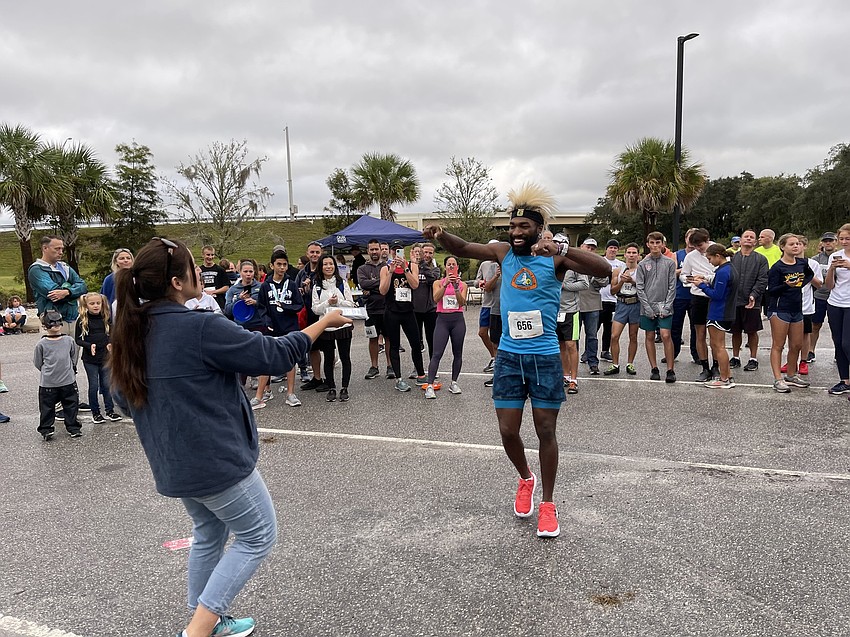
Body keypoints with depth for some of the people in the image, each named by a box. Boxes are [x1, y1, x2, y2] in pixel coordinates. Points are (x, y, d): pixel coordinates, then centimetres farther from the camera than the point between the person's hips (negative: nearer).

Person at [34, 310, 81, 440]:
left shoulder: (69, 341, -1)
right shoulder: (41, 344, -5)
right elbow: (37, 363, 5)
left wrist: (70, 370, 9)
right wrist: (48, 372, 6)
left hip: (68, 381, 2)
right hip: (47, 383, -2)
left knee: (71, 405, 9)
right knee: (47, 407, 7)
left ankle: (73, 427, 20)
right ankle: (46, 429, 18)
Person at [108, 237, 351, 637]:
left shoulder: (132, 331, 1)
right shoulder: (201, 328, -23)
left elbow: (125, 398, 11)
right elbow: (273, 355, -17)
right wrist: (324, 322, -6)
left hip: (172, 465, 8)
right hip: (216, 460, -8)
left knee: (209, 533, 26)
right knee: (258, 537, 9)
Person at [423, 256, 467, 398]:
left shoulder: (462, 284, 8)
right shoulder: (438, 283, 5)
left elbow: (462, 303, -5)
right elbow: (436, 299, -11)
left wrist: (456, 287, -17)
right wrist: (445, 284, -21)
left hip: (458, 320, 2)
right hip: (443, 319, -2)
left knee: (457, 353, 8)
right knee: (437, 354, -10)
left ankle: (454, 382, 20)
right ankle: (430, 385, -11)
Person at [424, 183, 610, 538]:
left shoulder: (555, 258, -7)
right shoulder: (503, 253, 4)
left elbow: (604, 270, -19)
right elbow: (462, 249, 5)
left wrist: (561, 249, -33)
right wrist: (440, 236, -18)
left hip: (545, 358, -3)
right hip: (508, 356, 3)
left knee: (546, 431, 6)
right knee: (508, 431, 5)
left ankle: (548, 504, 23)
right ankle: (526, 479, 36)